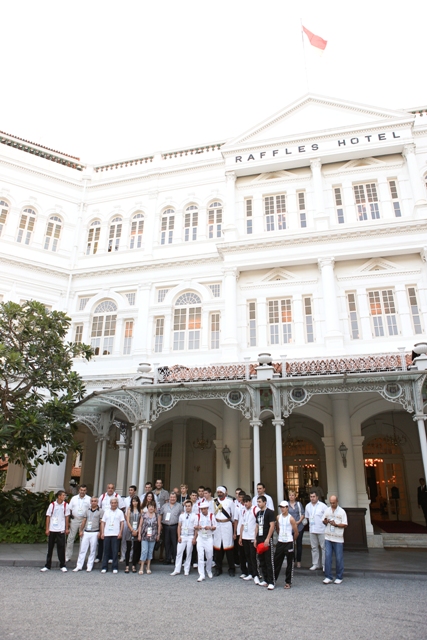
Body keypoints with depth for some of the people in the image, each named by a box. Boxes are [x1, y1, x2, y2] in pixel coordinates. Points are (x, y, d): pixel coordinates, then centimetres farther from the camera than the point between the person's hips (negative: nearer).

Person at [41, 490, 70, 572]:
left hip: (61, 530, 0)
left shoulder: (66, 505, -1)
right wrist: (47, 529, -2)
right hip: (52, 529, 0)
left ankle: (62, 566, 11)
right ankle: (47, 566, 20)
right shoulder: (52, 505, -4)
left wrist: (67, 529, 4)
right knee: (50, 548, 8)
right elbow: (48, 517, 1)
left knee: (61, 548, 0)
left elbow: (67, 517, 5)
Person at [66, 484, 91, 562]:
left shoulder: (89, 499, 0)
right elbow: (70, 509, 8)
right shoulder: (74, 498, 7)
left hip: (84, 521, -2)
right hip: (74, 520, 2)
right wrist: (68, 520, 2)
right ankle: (67, 556, 15)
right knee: (70, 538, 5)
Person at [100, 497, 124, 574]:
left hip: (116, 534, -2)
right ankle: (104, 567, 13)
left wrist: (120, 532, -7)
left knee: (115, 551, -1)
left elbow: (122, 522, 3)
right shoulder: (106, 511, 11)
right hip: (106, 534, 2)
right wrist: (102, 533, 2)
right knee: (106, 551, 5)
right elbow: (103, 522, 10)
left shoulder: (120, 512, 6)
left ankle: (115, 568, 6)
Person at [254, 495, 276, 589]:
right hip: (259, 539, 8)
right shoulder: (258, 513, 14)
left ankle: (271, 582, 0)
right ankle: (265, 580, 22)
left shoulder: (270, 512, -9)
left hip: (267, 540, -8)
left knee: (269, 561, -5)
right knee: (261, 561, 11)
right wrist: (255, 539, 13)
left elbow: (272, 526, -14)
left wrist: (267, 539, -18)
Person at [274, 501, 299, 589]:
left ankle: (288, 582, 14)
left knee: (289, 563, 5)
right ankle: (273, 579, 19)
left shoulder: (291, 519, -12)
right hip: (280, 542, 4)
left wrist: (292, 541, 7)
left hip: (289, 543, -4)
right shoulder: (278, 517, 2)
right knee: (276, 561, 9)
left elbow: (296, 532, -5)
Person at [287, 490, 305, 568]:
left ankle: (298, 561, 17)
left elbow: (303, 514, 3)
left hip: (299, 527, 1)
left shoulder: (299, 504, 5)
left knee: (299, 543, 6)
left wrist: (298, 522, -10)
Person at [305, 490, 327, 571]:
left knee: (323, 547, 1)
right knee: (314, 547, 12)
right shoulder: (307, 506, 6)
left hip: (322, 530, -5)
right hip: (312, 530, 5)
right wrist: (311, 523, 9)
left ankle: (324, 564, 12)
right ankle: (315, 564, 23)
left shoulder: (323, 506, -10)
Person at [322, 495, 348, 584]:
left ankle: (339, 577, 19)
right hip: (328, 537, 3)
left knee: (339, 558, 5)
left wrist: (336, 524, -20)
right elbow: (324, 521, 13)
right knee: (327, 557, 0)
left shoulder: (342, 512, -4)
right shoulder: (327, 510, 7)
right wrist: (325, 521, -10)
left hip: (338, 538, -3)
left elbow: (345, 525, -6)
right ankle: (328, 577, 8)